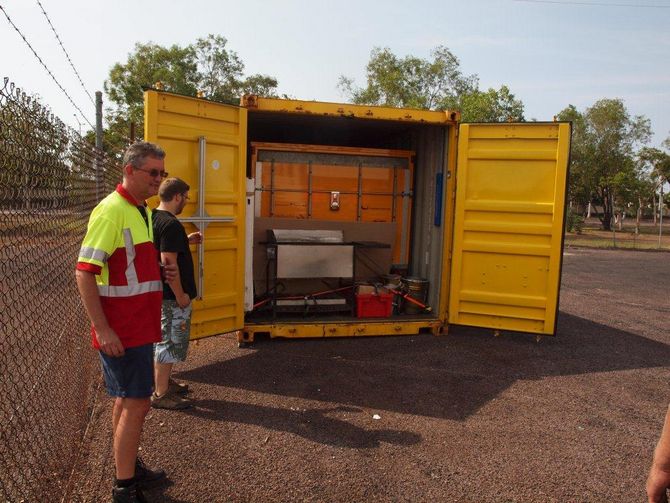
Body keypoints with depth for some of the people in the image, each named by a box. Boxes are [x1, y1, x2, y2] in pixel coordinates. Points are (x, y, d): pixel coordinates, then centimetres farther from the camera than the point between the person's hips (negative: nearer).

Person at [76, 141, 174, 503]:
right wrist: (103, 329, -24)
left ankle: (129, 466, 35)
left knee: (126, 400, 19)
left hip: (139, 326, 9)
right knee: (136, 403, -2)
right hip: (121, 330, -9)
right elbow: (84, 272, -21)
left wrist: (158, 271, 5)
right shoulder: (111, 211, -17)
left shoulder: (142, 211, 13)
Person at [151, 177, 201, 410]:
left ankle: (164, 381, 35)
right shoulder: (171, 224, -22)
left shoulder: (153, 217, 8)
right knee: (171, 342, 0)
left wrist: (186, 240, 15)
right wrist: (180, 295, -20)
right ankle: (161, 394, 10)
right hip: (172, 295, -10)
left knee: (164, 339, 21)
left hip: (159, 292, 10)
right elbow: (168, 262, -26)